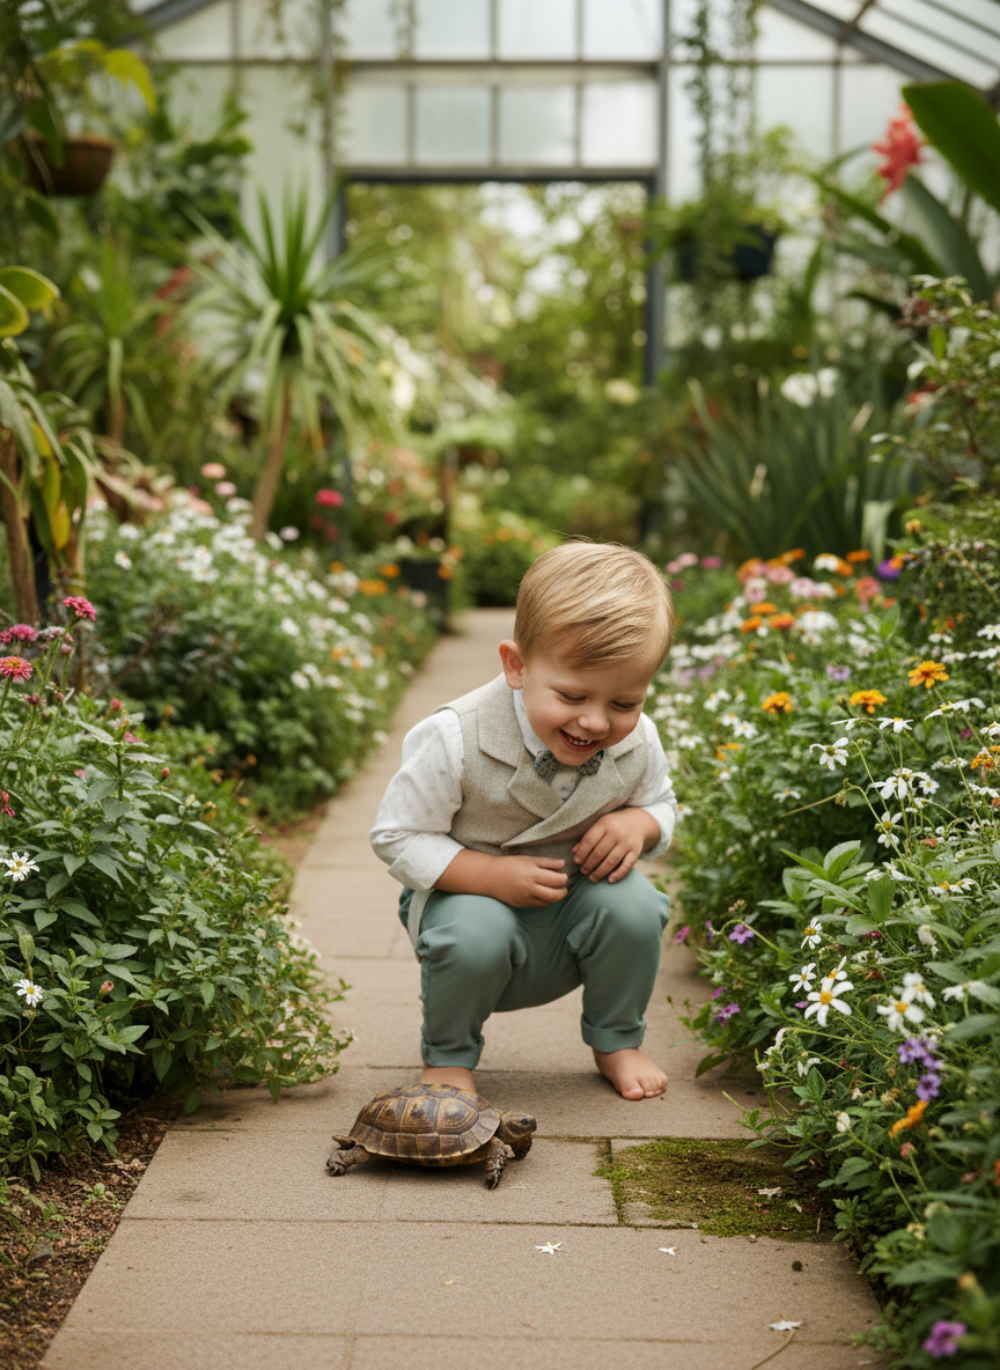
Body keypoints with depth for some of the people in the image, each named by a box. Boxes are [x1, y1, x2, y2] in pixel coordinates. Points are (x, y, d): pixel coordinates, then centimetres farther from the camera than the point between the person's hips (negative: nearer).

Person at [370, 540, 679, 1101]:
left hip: (573, 906, 3)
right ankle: (448, 1055, -2)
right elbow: (398, 837, -17)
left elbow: (661, 804, 8)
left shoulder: (637, 742, -14)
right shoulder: (456, 739, -27)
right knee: (476, 932, -35)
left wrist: (637, 824, -18)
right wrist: (492, 875, -30)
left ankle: (617, 1040, 6)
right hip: (471, 894, -3)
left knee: (633, 906, -25)